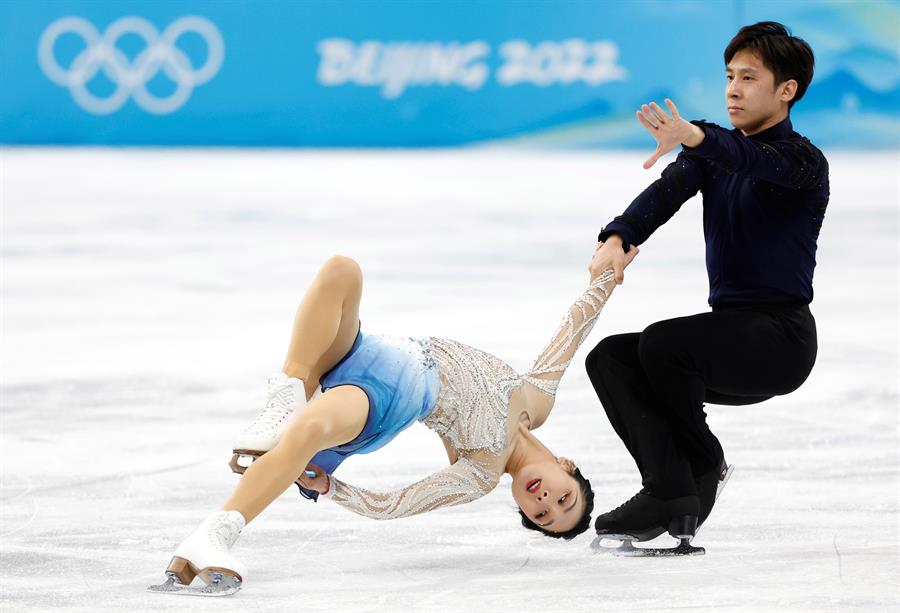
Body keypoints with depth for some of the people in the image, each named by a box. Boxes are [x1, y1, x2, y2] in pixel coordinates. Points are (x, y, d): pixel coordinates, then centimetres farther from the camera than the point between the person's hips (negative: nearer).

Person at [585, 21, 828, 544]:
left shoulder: (805, 162, -9)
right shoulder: (715, 153, 13)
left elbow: (763, 162, -34)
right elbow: (666, 191, -6)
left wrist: (696, 138, -54)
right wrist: (618, 239, -27)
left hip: (781, 338, -8)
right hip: (729, 325, 8)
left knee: (662, 343, -28)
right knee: (609, 358, -9)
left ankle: (703, 463, -4)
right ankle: (671, 492, -18)